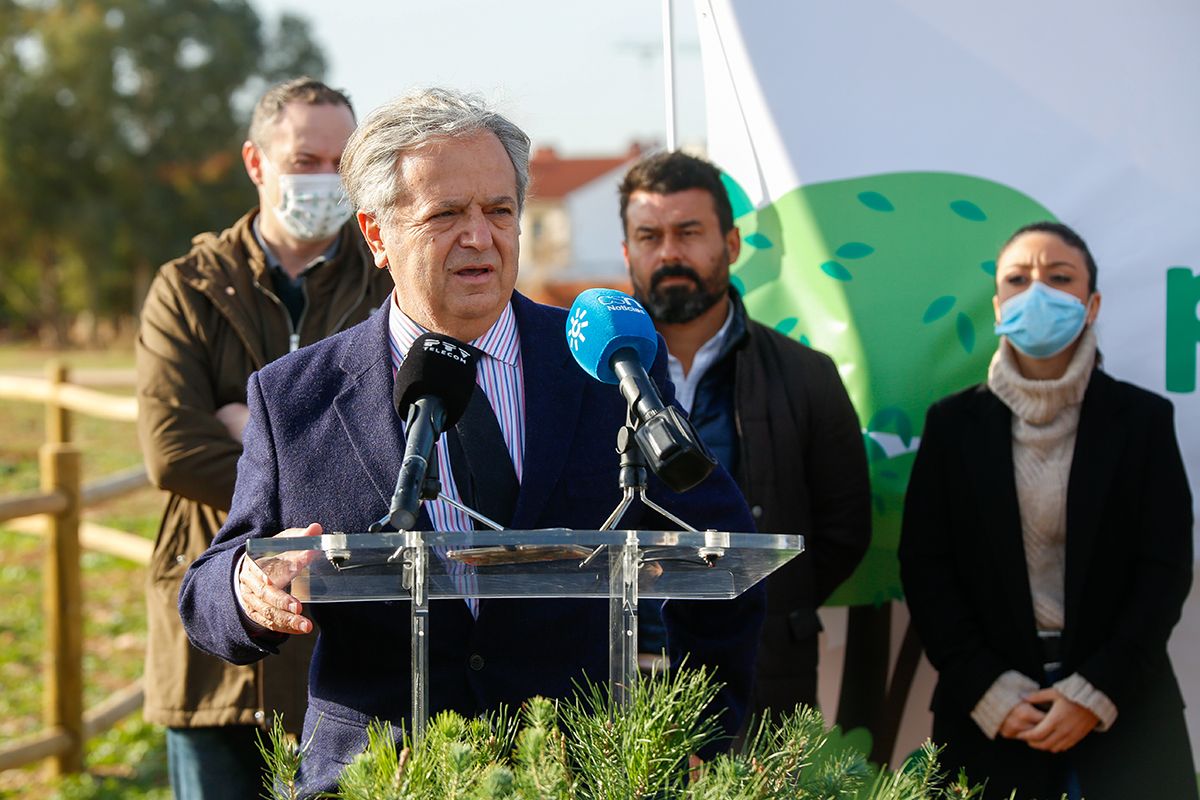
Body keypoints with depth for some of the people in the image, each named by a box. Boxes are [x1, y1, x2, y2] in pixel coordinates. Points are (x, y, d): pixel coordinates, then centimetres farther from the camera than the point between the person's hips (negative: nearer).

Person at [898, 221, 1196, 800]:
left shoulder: (1142, 419, 3)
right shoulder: (955, 423, 4)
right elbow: (925, 567, 1)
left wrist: (1095, 693, -11)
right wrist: (990, 690, -9)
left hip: (1121, 718, 0)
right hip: (988, 720, 1)